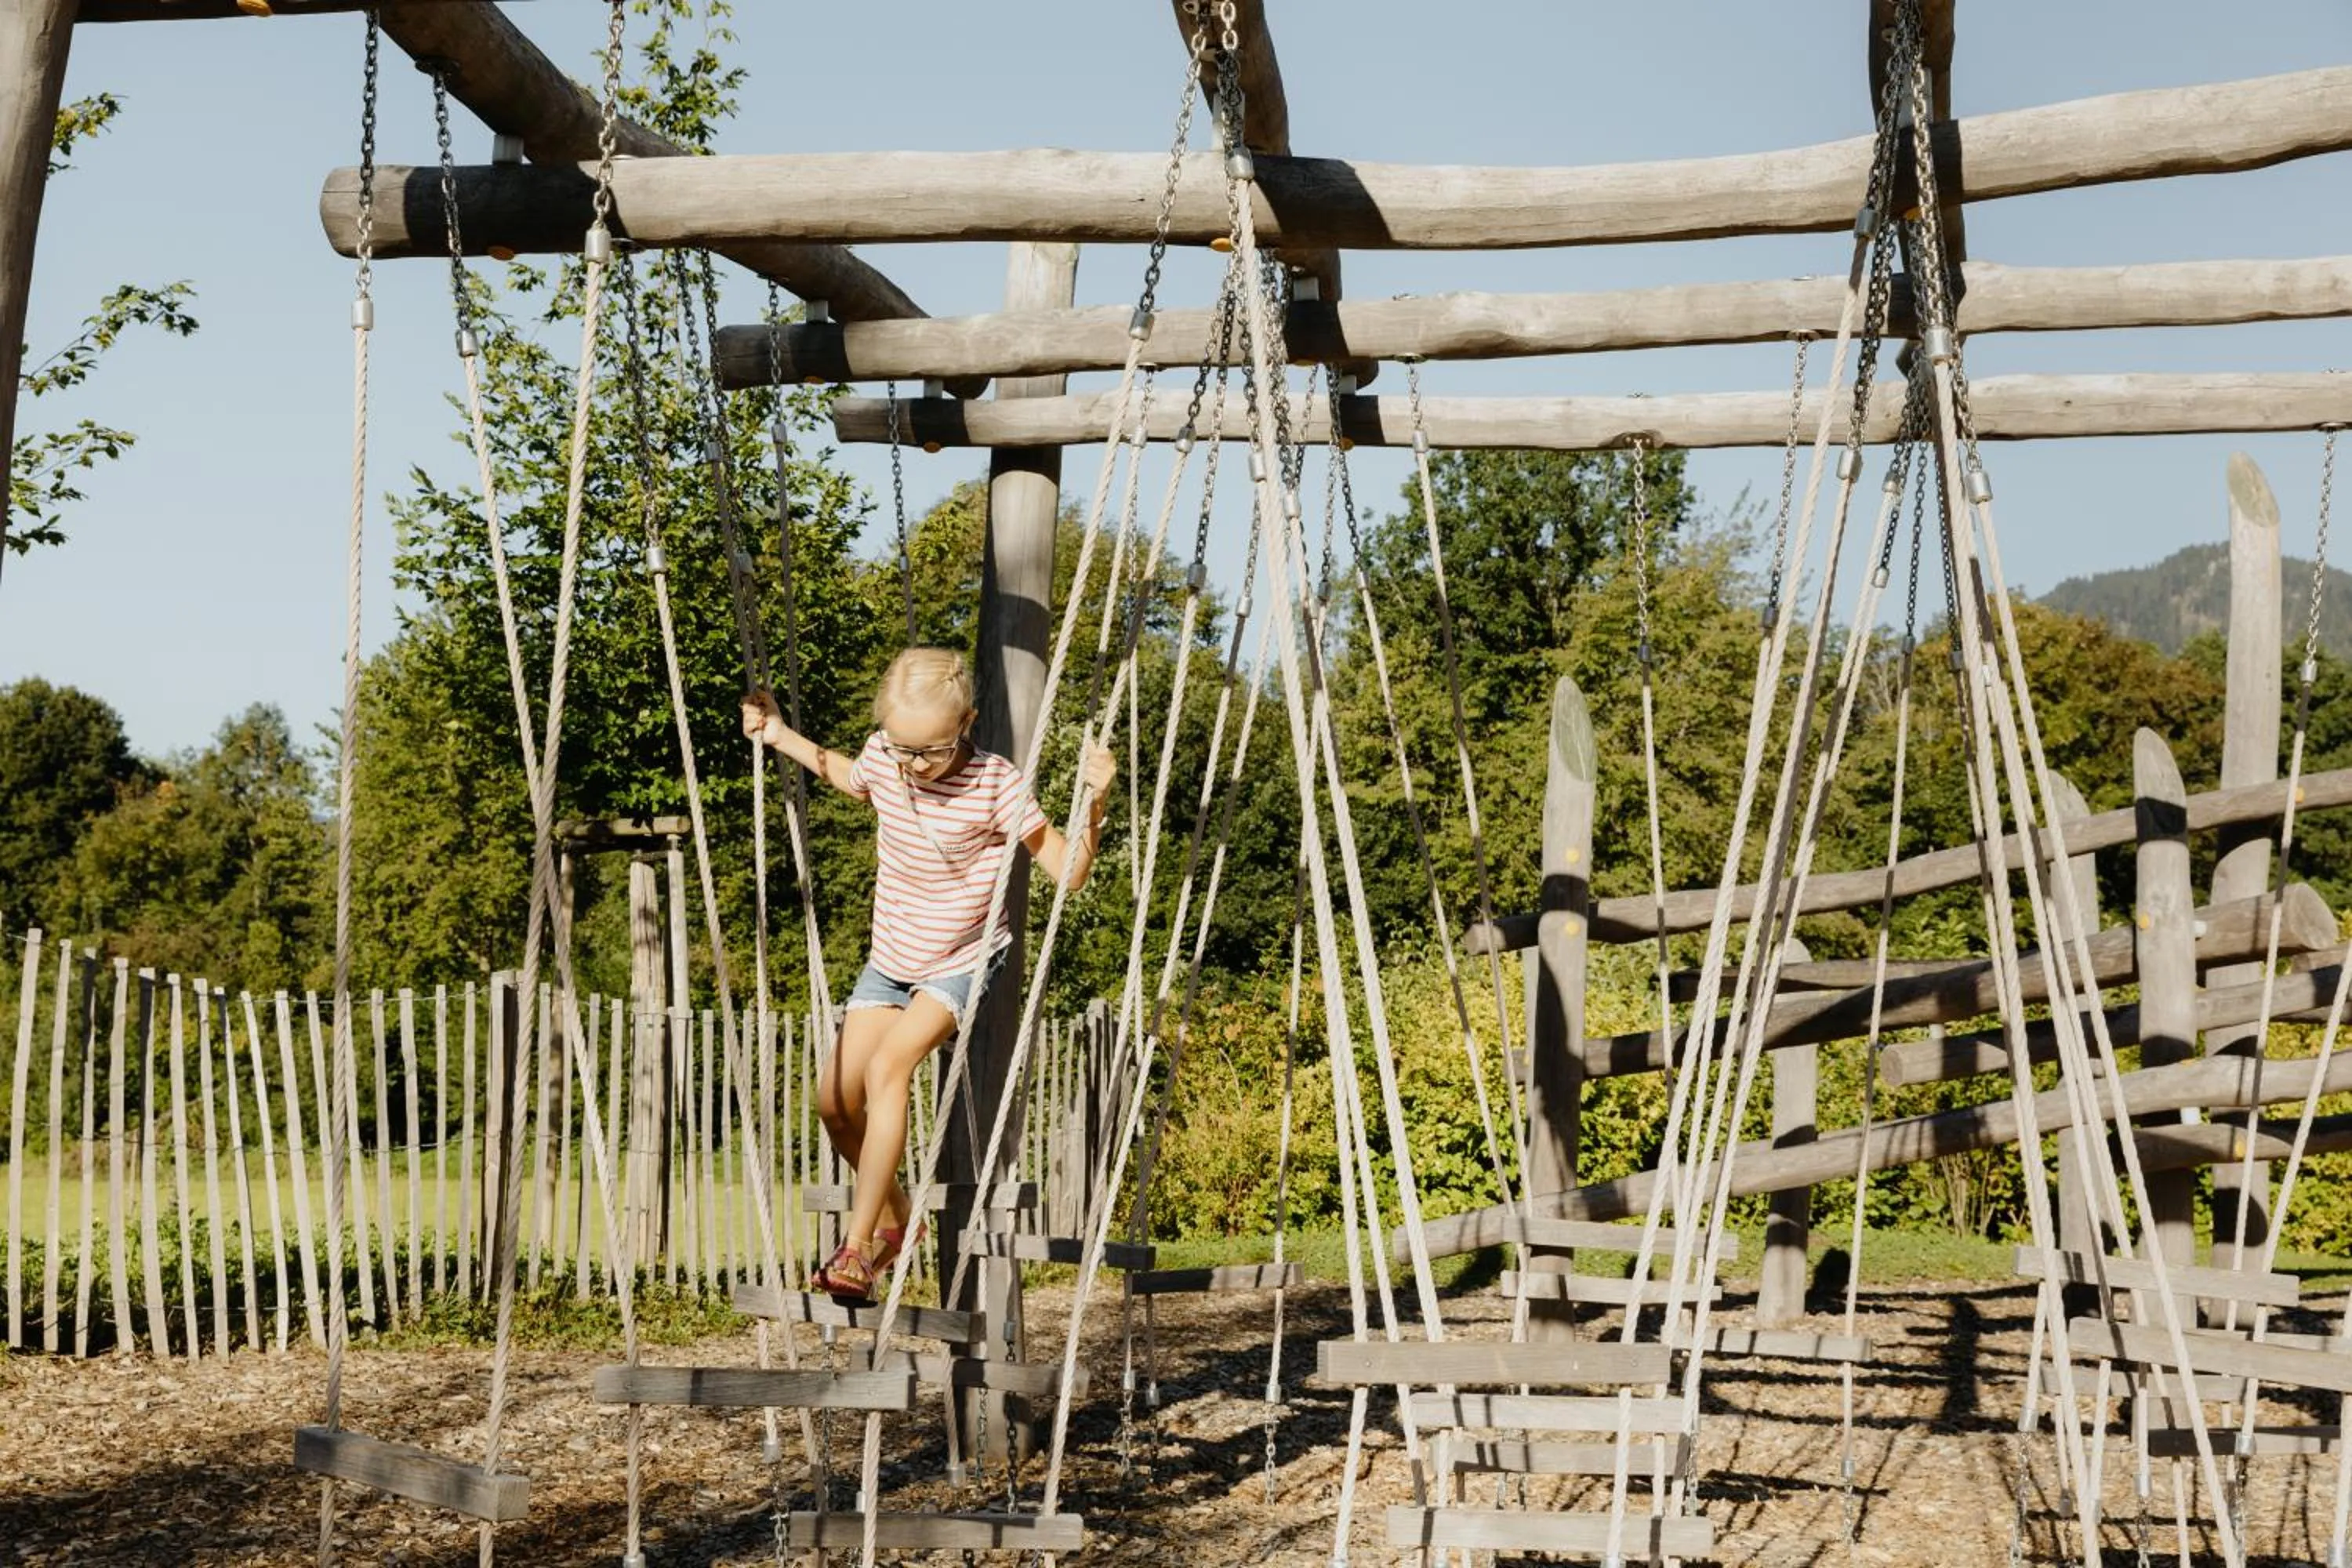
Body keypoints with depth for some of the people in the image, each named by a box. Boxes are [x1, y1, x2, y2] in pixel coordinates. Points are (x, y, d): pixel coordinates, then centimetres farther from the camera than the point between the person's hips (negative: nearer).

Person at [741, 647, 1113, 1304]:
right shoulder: (882, 757, -10)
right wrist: (781, 736, 14)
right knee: (835, 1100, 3)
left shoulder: (997, 784, -24)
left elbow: (1068, 873, -24)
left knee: (889, 1066, -27)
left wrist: (1094, 806, -39)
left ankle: (859, 1245, -21)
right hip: (891, 959, 6)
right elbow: (850, 776, 17)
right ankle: (893, 1219, 28)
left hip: (961, 963, -6)